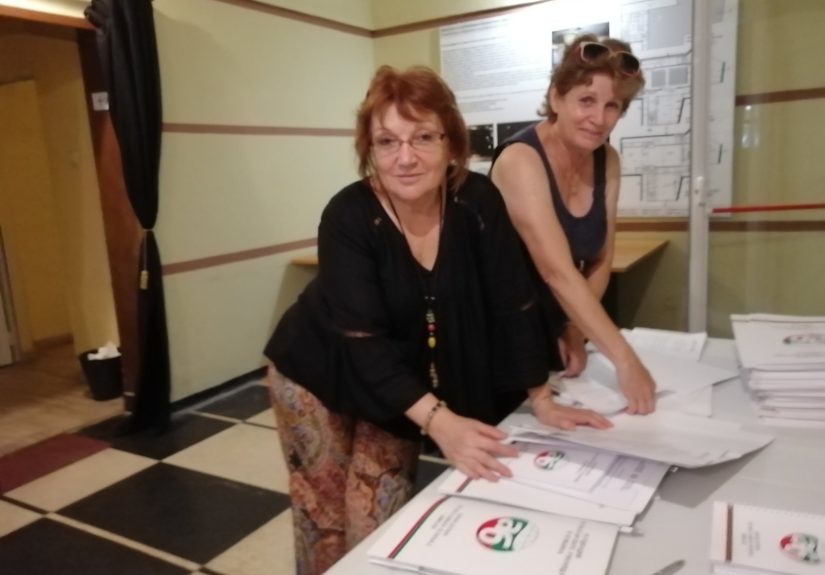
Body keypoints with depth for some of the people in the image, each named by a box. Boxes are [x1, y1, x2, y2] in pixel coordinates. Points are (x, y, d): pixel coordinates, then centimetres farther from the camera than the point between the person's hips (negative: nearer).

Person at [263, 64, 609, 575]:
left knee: (382, 522, 6)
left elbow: (512, 304, -13)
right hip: (320, 372, -2)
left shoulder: (479, 203, -18)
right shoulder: (348, 217, -27)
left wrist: (542, 400, -13)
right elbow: (363, 342, -32)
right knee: (326, 515, 9)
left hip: (403, 379, 3)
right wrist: (439, 421, -41)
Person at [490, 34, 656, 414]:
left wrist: (575, 329, -8)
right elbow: (558, 272, -31)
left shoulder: (607, 161, -2)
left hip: (555, 336, 7)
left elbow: (600, 261, 5)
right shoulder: (521, 159, -23)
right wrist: (624, 360, -34)